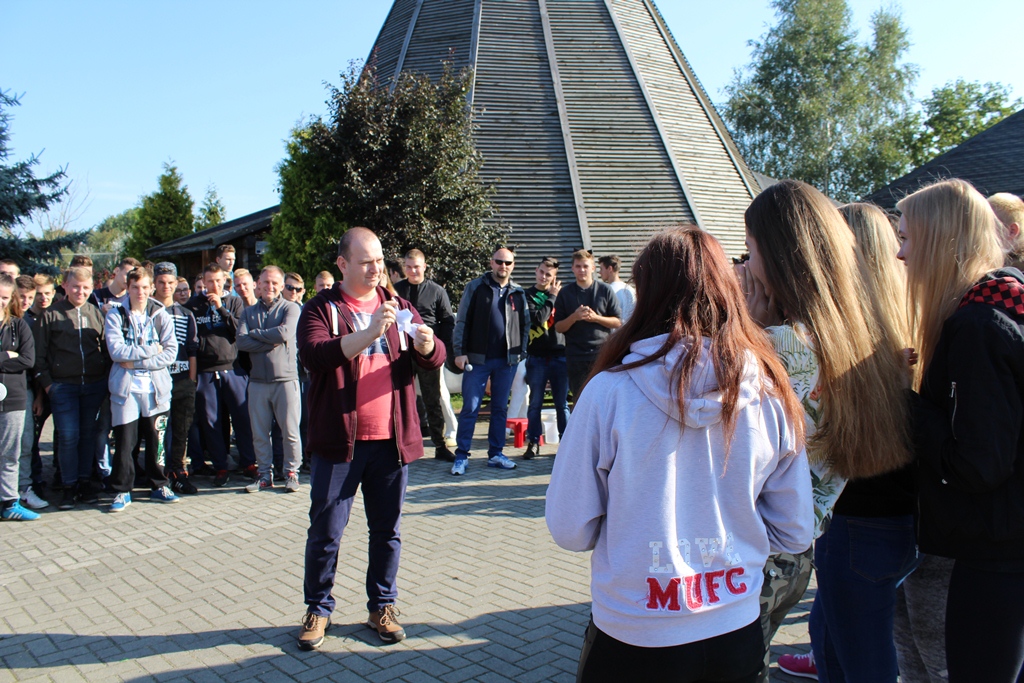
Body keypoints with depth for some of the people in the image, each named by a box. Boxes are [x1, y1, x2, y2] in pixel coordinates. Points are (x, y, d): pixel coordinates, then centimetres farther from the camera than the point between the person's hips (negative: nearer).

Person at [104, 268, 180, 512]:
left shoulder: (161, 316, 4)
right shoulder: (115, 315, 1)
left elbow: (170, 353, -6)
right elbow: (116, 350, -13)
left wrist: (135, 361, -13)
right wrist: (151, 349, -10)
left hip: (156, 388, 2)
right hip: (125, 387, -1)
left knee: (156, 440, 8)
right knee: (124, 441, 0)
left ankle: (159, 486, 21)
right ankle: (122, 491, 13)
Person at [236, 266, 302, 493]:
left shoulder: (291, 308, 1)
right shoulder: (249, 312, 11)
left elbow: (284, 333, -17)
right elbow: (240, 341, -3)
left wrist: (255, 333, -5)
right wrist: (271, 342, -13)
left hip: (286, 378, -3)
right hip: (257, 380, 4)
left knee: (290, 431, 1)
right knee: (259, 433, 9)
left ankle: (291, 473, 16)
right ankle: (265, 475, 21)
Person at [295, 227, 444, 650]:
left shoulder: (398, 307, 10)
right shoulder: (321, 309, 0)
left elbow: (435, 360, 5)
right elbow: (312, 355, -19)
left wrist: (425, 344, -19)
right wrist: (368, 333, -30)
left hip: (392, 440, 3)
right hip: (338, 441, -2)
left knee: (387, 530, 12)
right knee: (325, 531, 6)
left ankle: (382, 606, 27)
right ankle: (318, 608, 24)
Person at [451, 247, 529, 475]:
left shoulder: (518, 292, 9)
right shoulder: (476, 287, 0)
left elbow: (525, 324, 14)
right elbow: (462, 321, -2)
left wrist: (521, 352, 5)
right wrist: (460, 351, -8)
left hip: (507, 361, 3)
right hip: (478, 359, -3)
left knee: (500, 408, 9)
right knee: (470, 408, -1)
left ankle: (495, 454, 18)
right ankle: (461, 456, 7)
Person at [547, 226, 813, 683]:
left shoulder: (609, 391, -19)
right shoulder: (770, 395, -11)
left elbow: (569, 530, -11)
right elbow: (794, 534, 0)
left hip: (631, 643, -2)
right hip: (737, 635, 3)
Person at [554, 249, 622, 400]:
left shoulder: (605, 290, 5)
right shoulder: (565, 293, 7)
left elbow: (618, 322, 3)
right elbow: (558, 327, 5)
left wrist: (596, 318, -12)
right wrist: (574, 317, -14)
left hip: (602, 355, -1)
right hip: (576, 358, 1)